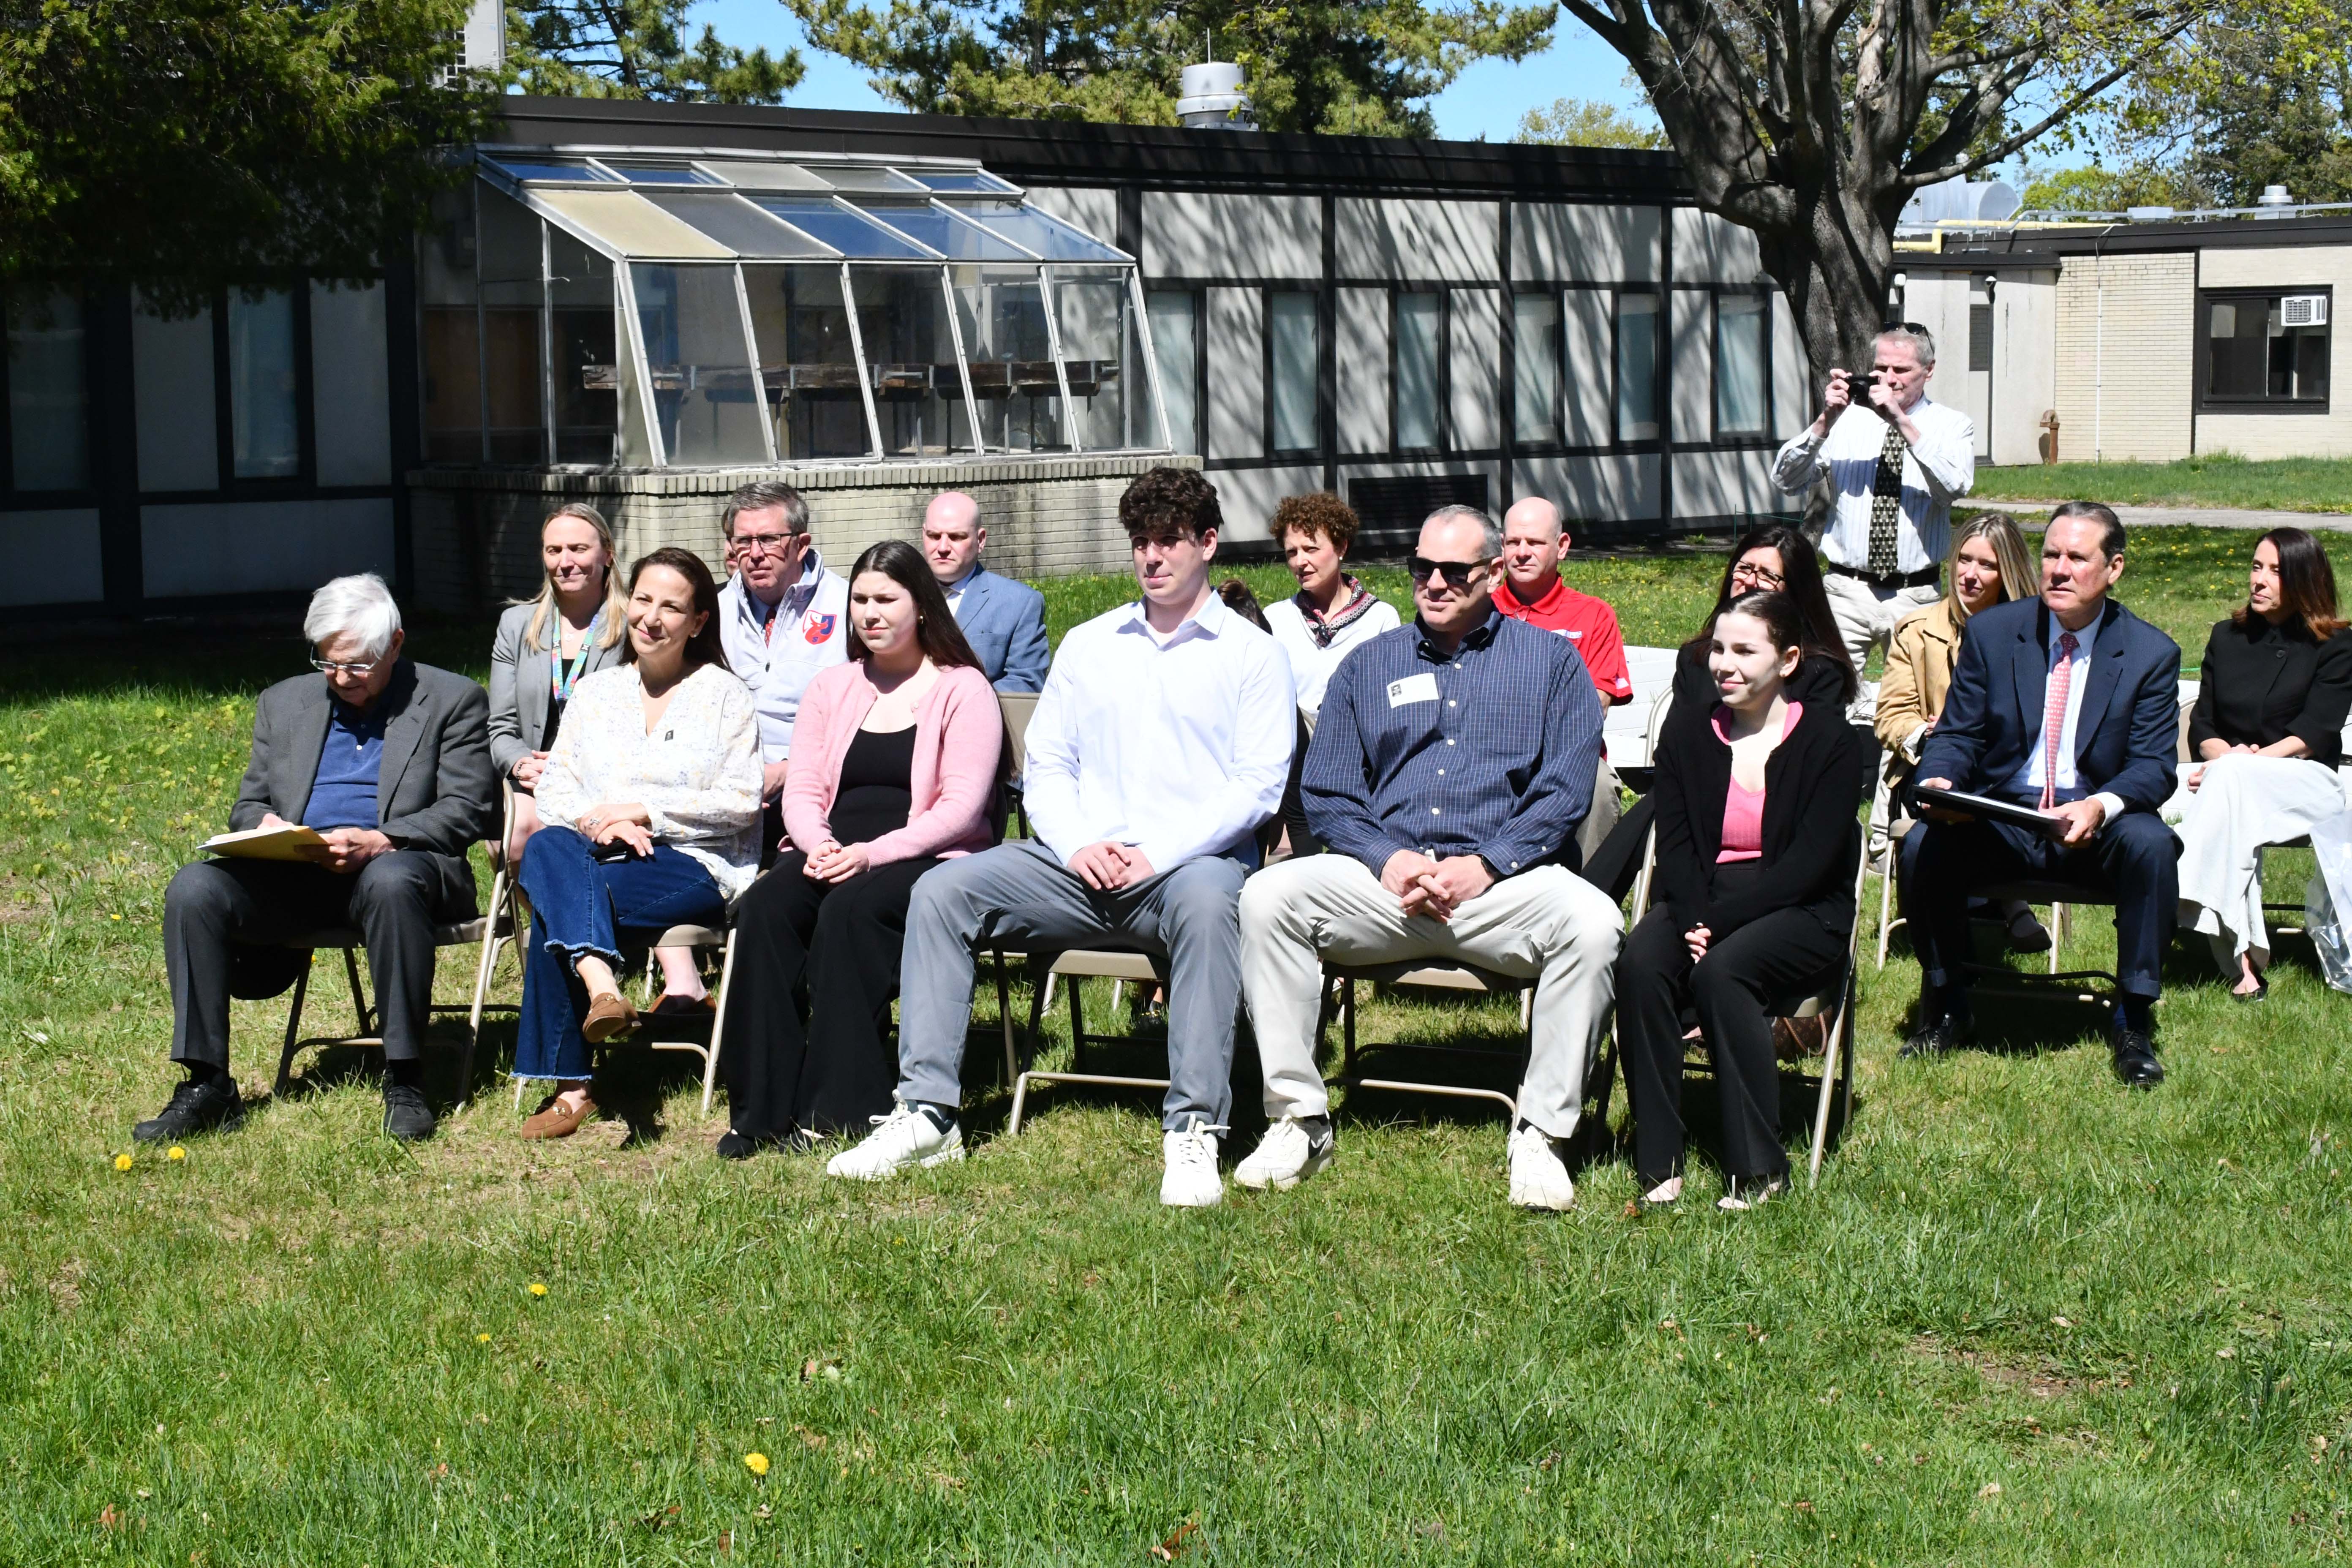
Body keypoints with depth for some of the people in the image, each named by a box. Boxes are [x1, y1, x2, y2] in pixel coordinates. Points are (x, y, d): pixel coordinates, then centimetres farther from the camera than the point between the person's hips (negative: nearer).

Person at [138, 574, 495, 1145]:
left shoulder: (452, 701, 6)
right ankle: (206, 1086, -19)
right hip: (293, 873, 4)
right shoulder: (284, 703, 20)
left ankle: (404, 1082, -31)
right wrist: (265, 824, -6)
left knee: (391, 882, -40)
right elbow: (248, 805, 21)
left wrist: (379, 842, -20)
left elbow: (468, 811, -4)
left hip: (397, 863, -4)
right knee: (193, 890, -22)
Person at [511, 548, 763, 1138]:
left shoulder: (725, 696, 9)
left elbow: (740, 802, -1)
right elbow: (553, 790, 13)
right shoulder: (594, 691, 21)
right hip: (597, 853, 4)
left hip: (695, 864, -4)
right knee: (547, 848, -34)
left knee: (554, 908, -31)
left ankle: (570, 1084, -28)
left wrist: (644, 810, -10)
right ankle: (601, 986, -51)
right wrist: (594, 821, -10)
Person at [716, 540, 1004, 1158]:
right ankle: (764, 1107, -27)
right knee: (765, 906, -27)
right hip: (834, 855, 5)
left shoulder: (963, 690, 2)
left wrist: (872, 854, -19)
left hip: (927, 860, -5)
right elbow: (802, 790, 13)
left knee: (849, 910, -35)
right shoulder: (832, 688, 19)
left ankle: (839, 1109, -29)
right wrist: (819, 844, -11)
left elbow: (961, 807, -8)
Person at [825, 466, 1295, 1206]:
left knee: (1206, 898, -40)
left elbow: (1258, 783, -4)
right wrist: (1079, 845, -6)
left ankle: (1193, 1132, -38)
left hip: (1190, 861, -4)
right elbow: (1047, 763, 15)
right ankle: (927, 1115, -19)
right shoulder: (1088, 644, 20)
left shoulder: (1251, 653, 7)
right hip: (1079, 864, 4)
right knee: (940, 891, -16)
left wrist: (1159, 852, -15)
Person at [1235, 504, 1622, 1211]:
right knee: (1267, 897, -24)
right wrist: (1387, 859, -9)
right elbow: (1326, 794, 11)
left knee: (1592, 923, -34)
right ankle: (1299, 1118, -17)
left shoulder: (1550, 660, 12)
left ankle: (1542, 1134, -21)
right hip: (1383, 880, 2)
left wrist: (1482, 866, -13)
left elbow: (1565, 794, 1)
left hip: (1502, 881, -2)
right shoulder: (1367, 667, 19)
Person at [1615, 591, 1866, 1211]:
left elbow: (1809, 862, -12)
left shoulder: (1830, 739, -3)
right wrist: (1691, 920, -20)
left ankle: (1758, 1168, -24)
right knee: (1639, 964, -29)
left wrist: (1715, 922, -21)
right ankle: (1658, 1164, -25)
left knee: (1720, 970, -34)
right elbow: (1675, 846, 2)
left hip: (1802, 913, -3)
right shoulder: (1687, 734, 9)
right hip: (1702, 903, 3)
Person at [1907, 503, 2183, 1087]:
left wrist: (2101, 806, -29)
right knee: (1926, 844, -28)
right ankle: (1945, 1006, -4)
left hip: (2097, 826, -1)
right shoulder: (1991, 632, 3)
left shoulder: (2152, 653, -1)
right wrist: (1940, 781, -21)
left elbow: (2154, 767, -6)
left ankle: (2135, 1022, -17)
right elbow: (1956, 735, 4)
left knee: (2150, 844, -33)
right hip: (1999, 820, 1)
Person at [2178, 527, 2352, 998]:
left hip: (2309, 784, -3)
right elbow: (2201, 727, 13)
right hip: (2232, 779, 3)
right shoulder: (2227, 638, 20)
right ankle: (2243, 958, -44)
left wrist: (2244, 762, -19)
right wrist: (2226, 753, -10)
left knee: (2231, 780, -36)